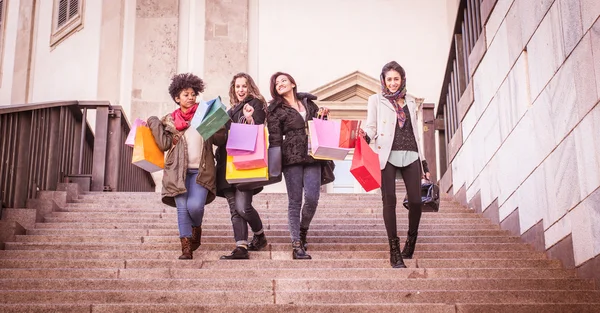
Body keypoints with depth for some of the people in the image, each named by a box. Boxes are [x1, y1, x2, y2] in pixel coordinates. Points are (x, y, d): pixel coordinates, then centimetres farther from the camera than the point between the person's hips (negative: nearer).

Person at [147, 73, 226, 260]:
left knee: (195, 206, -15)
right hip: (178, 171, 1)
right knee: (182, 209, -5)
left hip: (201, 170, -1)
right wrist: (154, 123, 0)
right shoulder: (170, 120, 13)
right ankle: (186, 249, 1)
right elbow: (164, 144, 1)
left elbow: (220, 140, 5)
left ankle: (196, 228, 18)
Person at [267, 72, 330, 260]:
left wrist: (322, 117, 4)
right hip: (291, 157, -3)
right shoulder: (275, 110, 6)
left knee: (312, 198, -6)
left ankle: (303, 231, 20)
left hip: (312, 157, 3)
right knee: (295, 201, -1)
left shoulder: (309, 102, 17)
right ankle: (297, 245, 2)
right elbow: (274, 138, 0)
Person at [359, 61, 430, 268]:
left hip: (410, 156, 3)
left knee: (416, 201, -6)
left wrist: (424, 162, 16)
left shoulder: (410, 101, 20)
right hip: (387, 156, -2)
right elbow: (371, 127, 4)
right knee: (389, 201, -8)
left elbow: (416, 132, 20)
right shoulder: (376, 100, 10)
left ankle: (411, 239, 21)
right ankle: (394, 250, -2)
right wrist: (365, 136, -21)